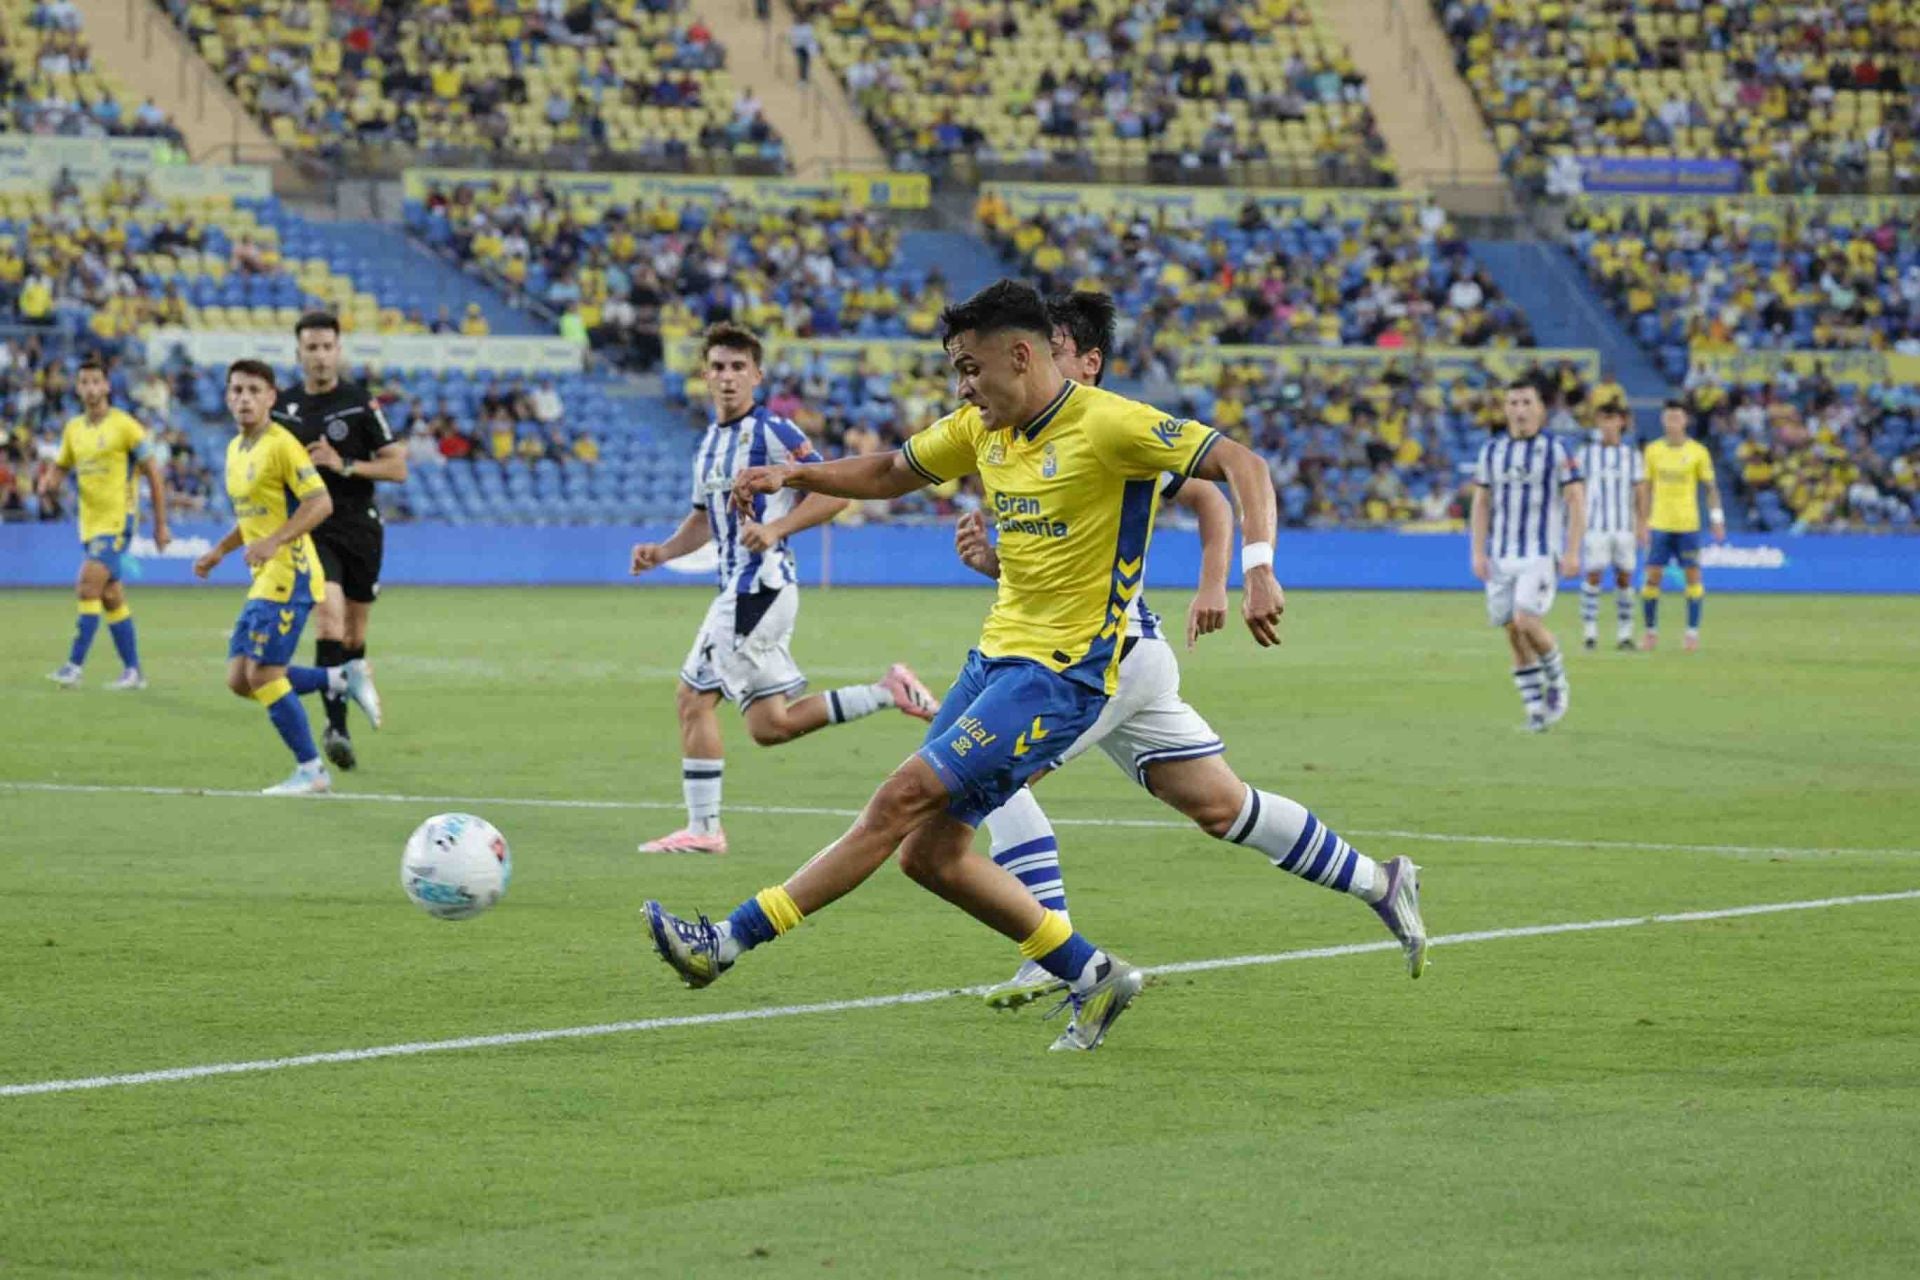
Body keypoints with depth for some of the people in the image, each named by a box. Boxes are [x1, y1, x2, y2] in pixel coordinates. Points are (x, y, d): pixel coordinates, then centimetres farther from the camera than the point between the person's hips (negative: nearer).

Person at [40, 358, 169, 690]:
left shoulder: (124, 425, -9)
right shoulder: (73, 428, 10)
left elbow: (154, 474, -6)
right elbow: (60, 467, 21)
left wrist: (161, 525, -7)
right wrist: (48, 483, -5)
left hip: (117, 520, -7)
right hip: (90, 523, 7)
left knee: (88, 587, -17)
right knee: (111, 597, 9)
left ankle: (74, 665, -18)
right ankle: (133, 671, 15)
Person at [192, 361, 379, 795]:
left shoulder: (280, 445, -12)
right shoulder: (236, 449, 15)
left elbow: (320, 502, -19)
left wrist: (274, 542, -27)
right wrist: (220, 551, 19)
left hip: (288, 572, -9)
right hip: (264, 579, 9)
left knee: (263, 675, -10)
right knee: (240, 679, 5)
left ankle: (310, 771, 1)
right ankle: (345, 679, 14)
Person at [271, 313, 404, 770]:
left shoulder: (361, 403, -2)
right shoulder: (283, 409, 5)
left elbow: (397, 468, -5)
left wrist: (343, 465, -16)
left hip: (361, 530, 1)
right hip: (312, 530, -1)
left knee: (354, 637, 9)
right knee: (329, 616, -21)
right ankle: (336, 728, -27)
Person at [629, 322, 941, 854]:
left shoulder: (772, 432, -10)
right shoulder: (710, 441, 17)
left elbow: (833, 492, -14)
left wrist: (776, 529, -25)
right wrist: (663, 551, 11)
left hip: (760, 586, -9)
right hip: (737, 590, 9)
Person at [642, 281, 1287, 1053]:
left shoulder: (1107, 425, -14)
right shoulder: (982, 430, 9)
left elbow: (1240, 465, -16)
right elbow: (890, 472, 24)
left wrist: (1258, 570, -31)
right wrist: (793, 477, 8)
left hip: (1063, 673, -9)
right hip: (998, 654, 9)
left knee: (904, 798, -16)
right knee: (929, 853, 5)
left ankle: (729, 943, -15)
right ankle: (1092, 976, 16)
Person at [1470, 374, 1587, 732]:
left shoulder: (1557, 450, -3)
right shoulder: (1491, 451, 9)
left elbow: (1576, 501, -3)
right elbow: (1481, 504, 14)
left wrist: (1572, 552, -10)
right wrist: (1479, 552, 6)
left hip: (1541, 554, -5)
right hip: (1501, 556, 5)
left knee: (1526, 621, -20)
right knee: (1513, 633, 3)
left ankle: (1557, 684, 4)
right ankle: (1536, 709, 12)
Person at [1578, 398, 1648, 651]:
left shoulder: (1633, 454, 7)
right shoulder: (1587, 452, 5)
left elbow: (1640, 490, 8)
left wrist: (1642, 524, 2)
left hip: (1625, 525, 1)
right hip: (1596, 525, -1)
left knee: (1624, 577, 1)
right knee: (1593, 575, -9)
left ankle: (1624, 634, 6)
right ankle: (1589, 630, -5)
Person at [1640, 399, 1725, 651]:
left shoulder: (1698, 452, 0)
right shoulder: (1653, 450, 5)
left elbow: (1711, 487, 4)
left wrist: (1717, 519, -4)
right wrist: (1642, 523, 6)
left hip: (1688, 524, -1)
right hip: (1659, 524, 1)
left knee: (1693, 575, -3)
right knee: (1652, 576, -2)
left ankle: (1693, 631, 3)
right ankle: (1651, 630, 10)